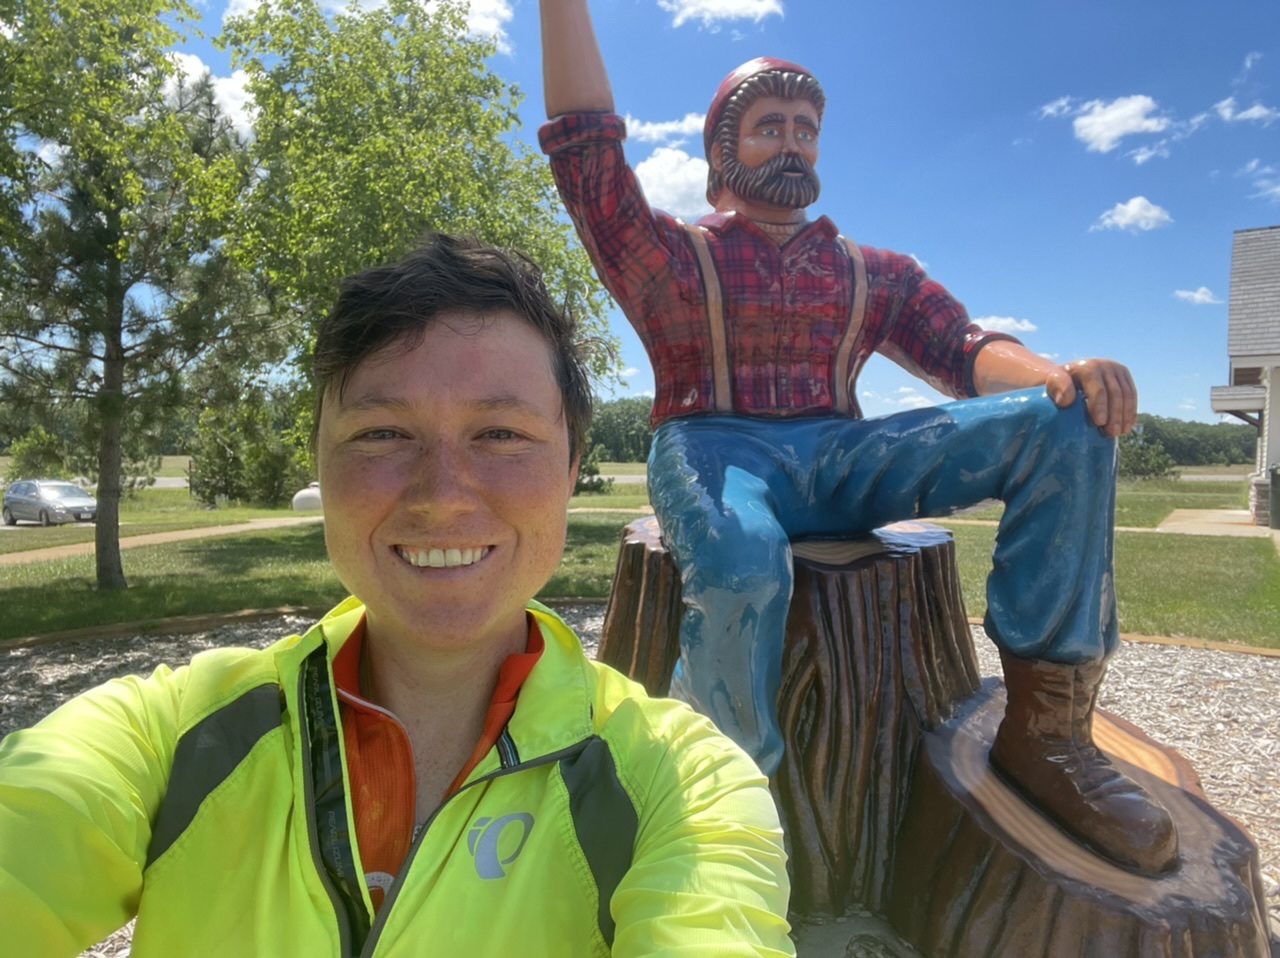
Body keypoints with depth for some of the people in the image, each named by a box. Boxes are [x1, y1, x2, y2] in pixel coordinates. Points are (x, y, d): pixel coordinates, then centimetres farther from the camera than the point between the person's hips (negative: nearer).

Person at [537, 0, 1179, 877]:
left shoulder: (876, 273, 23)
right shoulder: (673, 256, 16)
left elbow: (966, 348, 8)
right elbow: (589, 148, 4)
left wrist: (1061, 374, -13)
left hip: (841, 460, 4)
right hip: (717, 450, -3)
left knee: (1065, 422, -15)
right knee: (742, 568, -40)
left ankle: (1044, 728, -15)